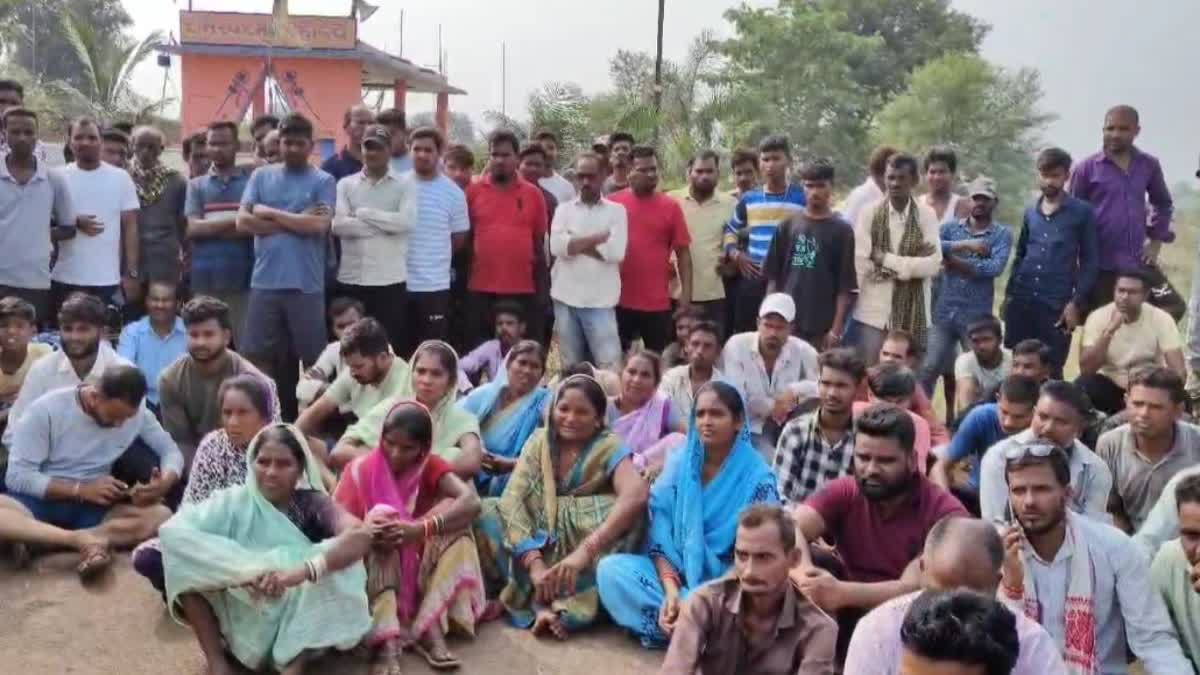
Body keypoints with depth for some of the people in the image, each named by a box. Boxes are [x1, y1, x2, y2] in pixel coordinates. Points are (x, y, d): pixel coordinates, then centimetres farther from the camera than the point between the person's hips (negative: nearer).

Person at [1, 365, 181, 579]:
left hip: (94, 507, 3)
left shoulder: (136, 412, -5)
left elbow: (171, 451, 3)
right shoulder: (47, 409, -14)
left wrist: (164, 483, -20)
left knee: (161, 515, -27)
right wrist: (81, 489, -24)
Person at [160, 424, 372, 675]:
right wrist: (239, 570, -33)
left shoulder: (312, 503, -10)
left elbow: (361, 536, -29)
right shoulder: (234, 501, -7)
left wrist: (301, 571, -45)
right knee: (188, 562, -19)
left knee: (332, 556, -26)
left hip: (295, 626, -1)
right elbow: (171, 531, -22)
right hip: (242, 623, 1)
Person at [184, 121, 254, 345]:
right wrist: (237, 221, -8)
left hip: (244, 278, -2)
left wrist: (211, 227, -5)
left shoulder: (252, 181, 7)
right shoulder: (196, 185, 12)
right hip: (205, 279, 2)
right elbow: (192, 228, -2)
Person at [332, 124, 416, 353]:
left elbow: (407, 221, -12)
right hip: (351, 280, 1)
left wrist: (364, 213, -8)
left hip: (390, 280, -1)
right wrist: (387, 225, -9)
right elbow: (338, 225, -8)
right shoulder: (346, 184, 8)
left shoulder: (405, 184, 5)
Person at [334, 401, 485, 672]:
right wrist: (365, 533, -37)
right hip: (374, 573, -1)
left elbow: (472, 502, -24)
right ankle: (387, 641, -41)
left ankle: (430, 628, -28)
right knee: (381, 516, -28)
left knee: (451, 510, -20)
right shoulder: (361, 469, -8)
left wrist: (420, 529, -38)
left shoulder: (429, 466, -6)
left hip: (420, 569, 1)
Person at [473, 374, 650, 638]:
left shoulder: (608, 447, -12)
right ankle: (543, 603, -28)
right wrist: (534, 563, -30)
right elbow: (513, 498, -15)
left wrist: (584, 552, -42)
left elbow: (637, 495, -31)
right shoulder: (540, 441, -4)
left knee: (627, 514, -30)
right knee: (486, 511, -21)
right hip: (541, 541, 2)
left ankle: (565, 606, -28)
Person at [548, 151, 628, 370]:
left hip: (601, 300, -2)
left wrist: (576, 244, -5)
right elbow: (556, 246, -8)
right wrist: (599, 238, -8)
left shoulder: (616, 210, 4)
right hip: (566, 298, 2)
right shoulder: (564, 209, 9)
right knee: (571, 365, 11)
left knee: (609, 365, -4)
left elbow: (616, 252, -10)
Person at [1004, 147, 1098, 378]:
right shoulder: (1030, 212, 12)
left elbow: (1090, 261, -1)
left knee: (1051, 370, 0)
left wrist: (1076, 302, -9)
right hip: (1021, 300, 4)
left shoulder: (1082, 212, 0)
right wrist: (1009, 293, 11)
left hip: (1057, 304, -4)